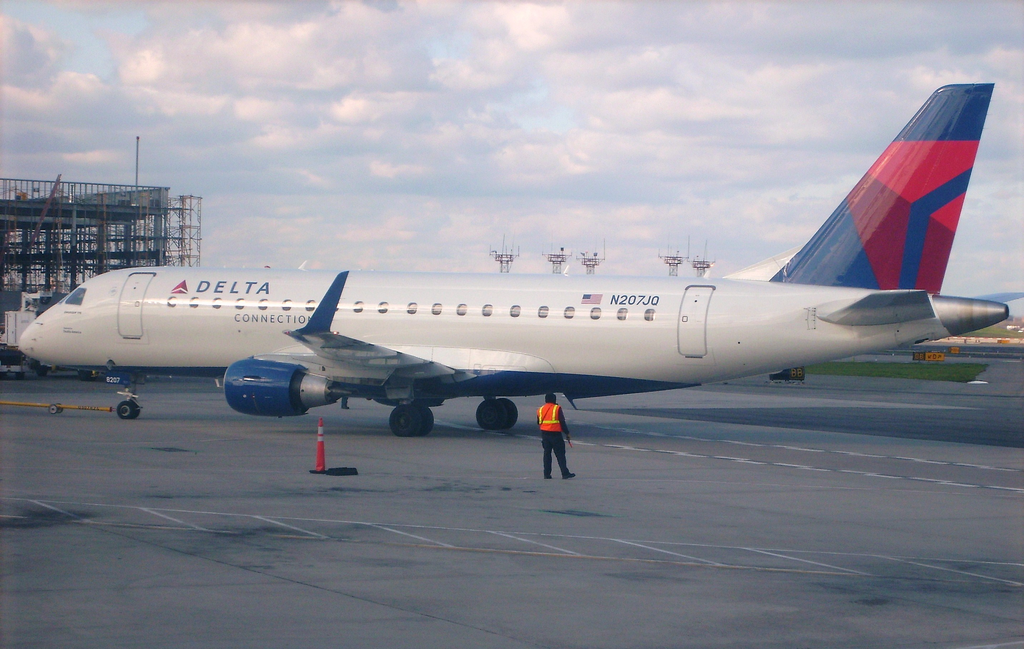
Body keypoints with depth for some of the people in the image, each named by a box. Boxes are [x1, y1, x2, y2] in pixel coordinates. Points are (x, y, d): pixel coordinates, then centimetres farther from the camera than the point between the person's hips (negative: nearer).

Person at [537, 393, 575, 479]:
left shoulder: (540, 410, 8)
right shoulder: (557, 408, -7)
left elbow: (538, 423, 17)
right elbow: (562, 422, -8)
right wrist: (567, 433, -2)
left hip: (544, 434, 4)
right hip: (556, 434, -4)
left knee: (547, 454, 11)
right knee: (560, 454, -2)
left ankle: (547, 474, 9)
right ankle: (565, 473, -4)